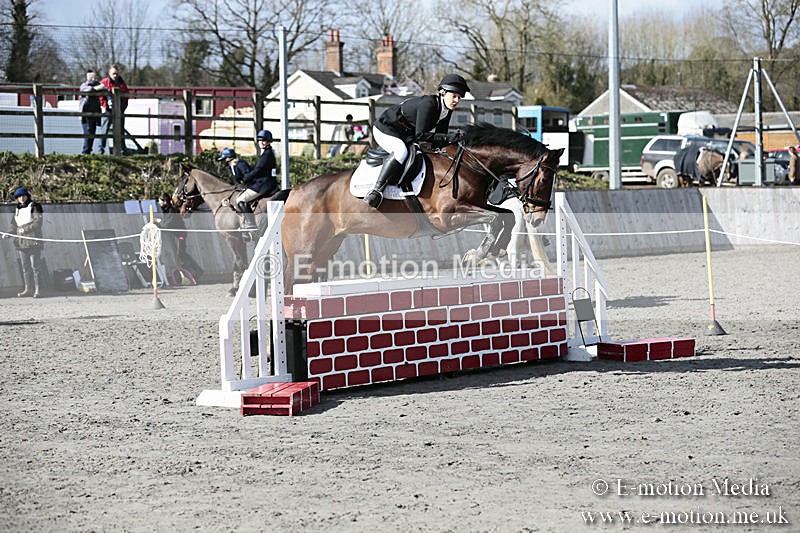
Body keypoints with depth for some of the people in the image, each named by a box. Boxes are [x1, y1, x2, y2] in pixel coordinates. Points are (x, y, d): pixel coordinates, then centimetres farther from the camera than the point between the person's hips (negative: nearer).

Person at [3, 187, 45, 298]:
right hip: (21, 242, 7)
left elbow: (38, 222, -11)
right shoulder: (17, 210, 18)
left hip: (33, 241, -7)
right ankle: (28, 289, 14)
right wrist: (8, 234, 4)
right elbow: (14, 226, 21)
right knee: (25, 267, 8)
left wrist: (26, 229, -20)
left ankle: (38, 290, -6)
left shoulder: (34, 206, -1)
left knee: (35, 266, -8)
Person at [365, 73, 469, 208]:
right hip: (385, 130, -10)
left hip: (406, 135, 10)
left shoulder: (447, 110, -3)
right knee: (401, 151, -35)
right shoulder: (428, 104, -30)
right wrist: (447, 138, -38)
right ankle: (377, 191, -37)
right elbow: (420, 135, -33)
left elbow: (440, 135, 2)